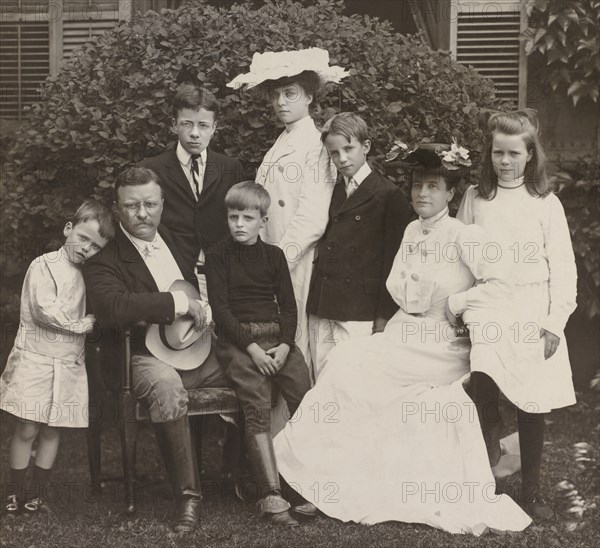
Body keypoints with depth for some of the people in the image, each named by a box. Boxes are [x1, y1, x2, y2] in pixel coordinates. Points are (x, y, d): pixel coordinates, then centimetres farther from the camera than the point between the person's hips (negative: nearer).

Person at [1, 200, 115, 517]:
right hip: (36, 359, -5)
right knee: (27, 429, -4)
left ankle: (37, 493, 19)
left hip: (70, 363, 6)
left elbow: (98, 311, 20)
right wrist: (82, 324, -11)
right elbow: (45, 309, -19)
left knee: (52, 431, 9)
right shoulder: (44, 265, -8)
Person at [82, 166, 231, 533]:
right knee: (167, 386, -38)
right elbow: (111, 307, -22)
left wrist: (205, 310, 5)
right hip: (150, 356, -5)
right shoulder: (104, 260, -2)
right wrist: (180, 303, -21)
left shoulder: (177, 239, 16)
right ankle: (188, 494, -27)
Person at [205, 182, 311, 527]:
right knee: (258, 406, -22)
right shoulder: (218, 258, 7)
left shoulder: (274, 255, 16)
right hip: (237, 339, -4)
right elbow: (220, 309, -1)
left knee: (306, 398, -15)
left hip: (277, 336, 4)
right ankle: (271, 496, -26)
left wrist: (285, 345, -5)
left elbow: (289, 305, 12)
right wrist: (251, 347, -12)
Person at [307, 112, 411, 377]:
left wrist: (384, 316, -8)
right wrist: (314, 303, 10)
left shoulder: (389, 196, -3)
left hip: (360, 315, -6)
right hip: (320, 315, 6)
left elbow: (394, 261, -5)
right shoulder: (331, 193, 16)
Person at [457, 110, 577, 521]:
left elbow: (563, 269, 0)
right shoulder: (475, 198, 5)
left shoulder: (545, 204, 1)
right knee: (485, 385, -19)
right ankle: (490, 439, 8)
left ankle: (531, 490, 18)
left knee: (532, 407, 3)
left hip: (531, 317, -1)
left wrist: (555, 324, -6)